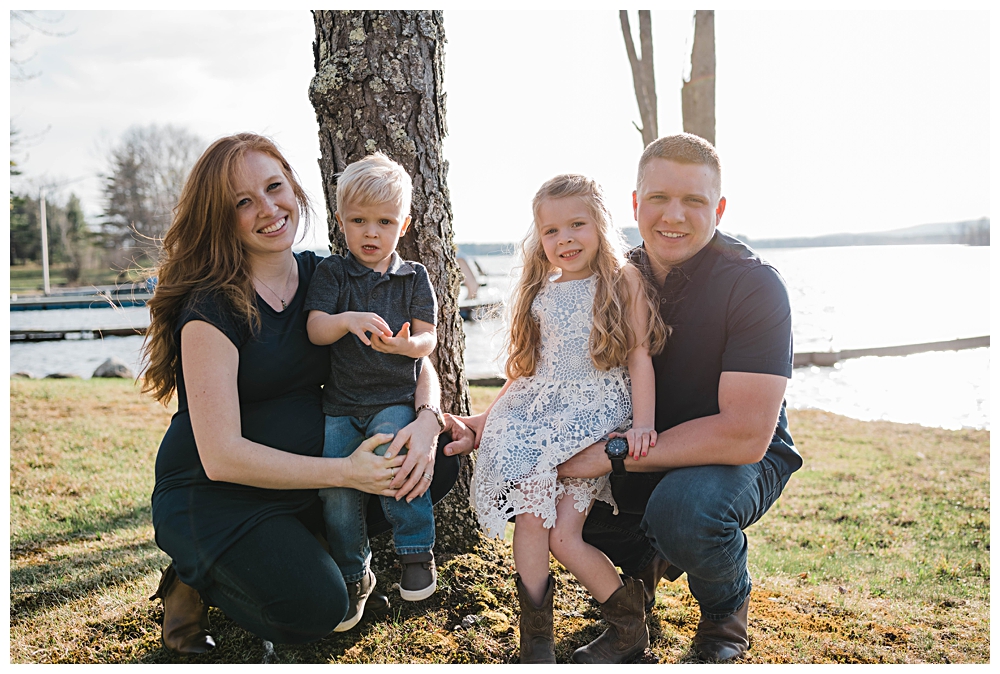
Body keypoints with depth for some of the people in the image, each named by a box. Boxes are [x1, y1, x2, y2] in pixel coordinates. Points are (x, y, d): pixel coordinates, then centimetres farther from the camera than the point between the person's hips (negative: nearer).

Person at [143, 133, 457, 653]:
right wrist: (345, 472, -26)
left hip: (304, 485, 6)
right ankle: (197, 576, 4)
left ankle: (302, 547, 4)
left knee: (439, 465, -4)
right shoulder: (212, 307, -19)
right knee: (315, 607, -25)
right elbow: (221, 456, -24)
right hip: (214, 495, -6)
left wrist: (426, 422, -18)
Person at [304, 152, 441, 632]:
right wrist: (347, 320, -28)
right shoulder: (331, 273, 6)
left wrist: (405, 344, -24)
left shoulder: (413, 277, 7)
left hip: (397, 398, -1)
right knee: (336, 487, -11)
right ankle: (353, 575, 12)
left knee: (394, 453, -30)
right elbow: (315, 330, -6)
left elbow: (427, 337, 0)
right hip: (340, 401, 2)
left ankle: (416, 551, -12)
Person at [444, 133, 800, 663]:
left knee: (682, 505, -37)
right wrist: (484, 424, -17)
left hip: (746, 458, -5)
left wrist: (614, 453, -31)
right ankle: (642, 560, 14)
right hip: (648, 451, 5)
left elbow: (747, 434, -29)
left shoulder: (753, 285, -21)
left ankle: (726, 609, -1)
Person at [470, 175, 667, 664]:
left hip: (599, 413, -5)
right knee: (530, 518, -11)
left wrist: (642, 423, -13)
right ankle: (535, 637, -1)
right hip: (540, 413, 5)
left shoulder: (623, 281, 2)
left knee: (563, 535, -12)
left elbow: (639, 357, -2)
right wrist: (481, 421, 16)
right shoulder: (540, 294, 15)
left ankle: (630, 625, 9)